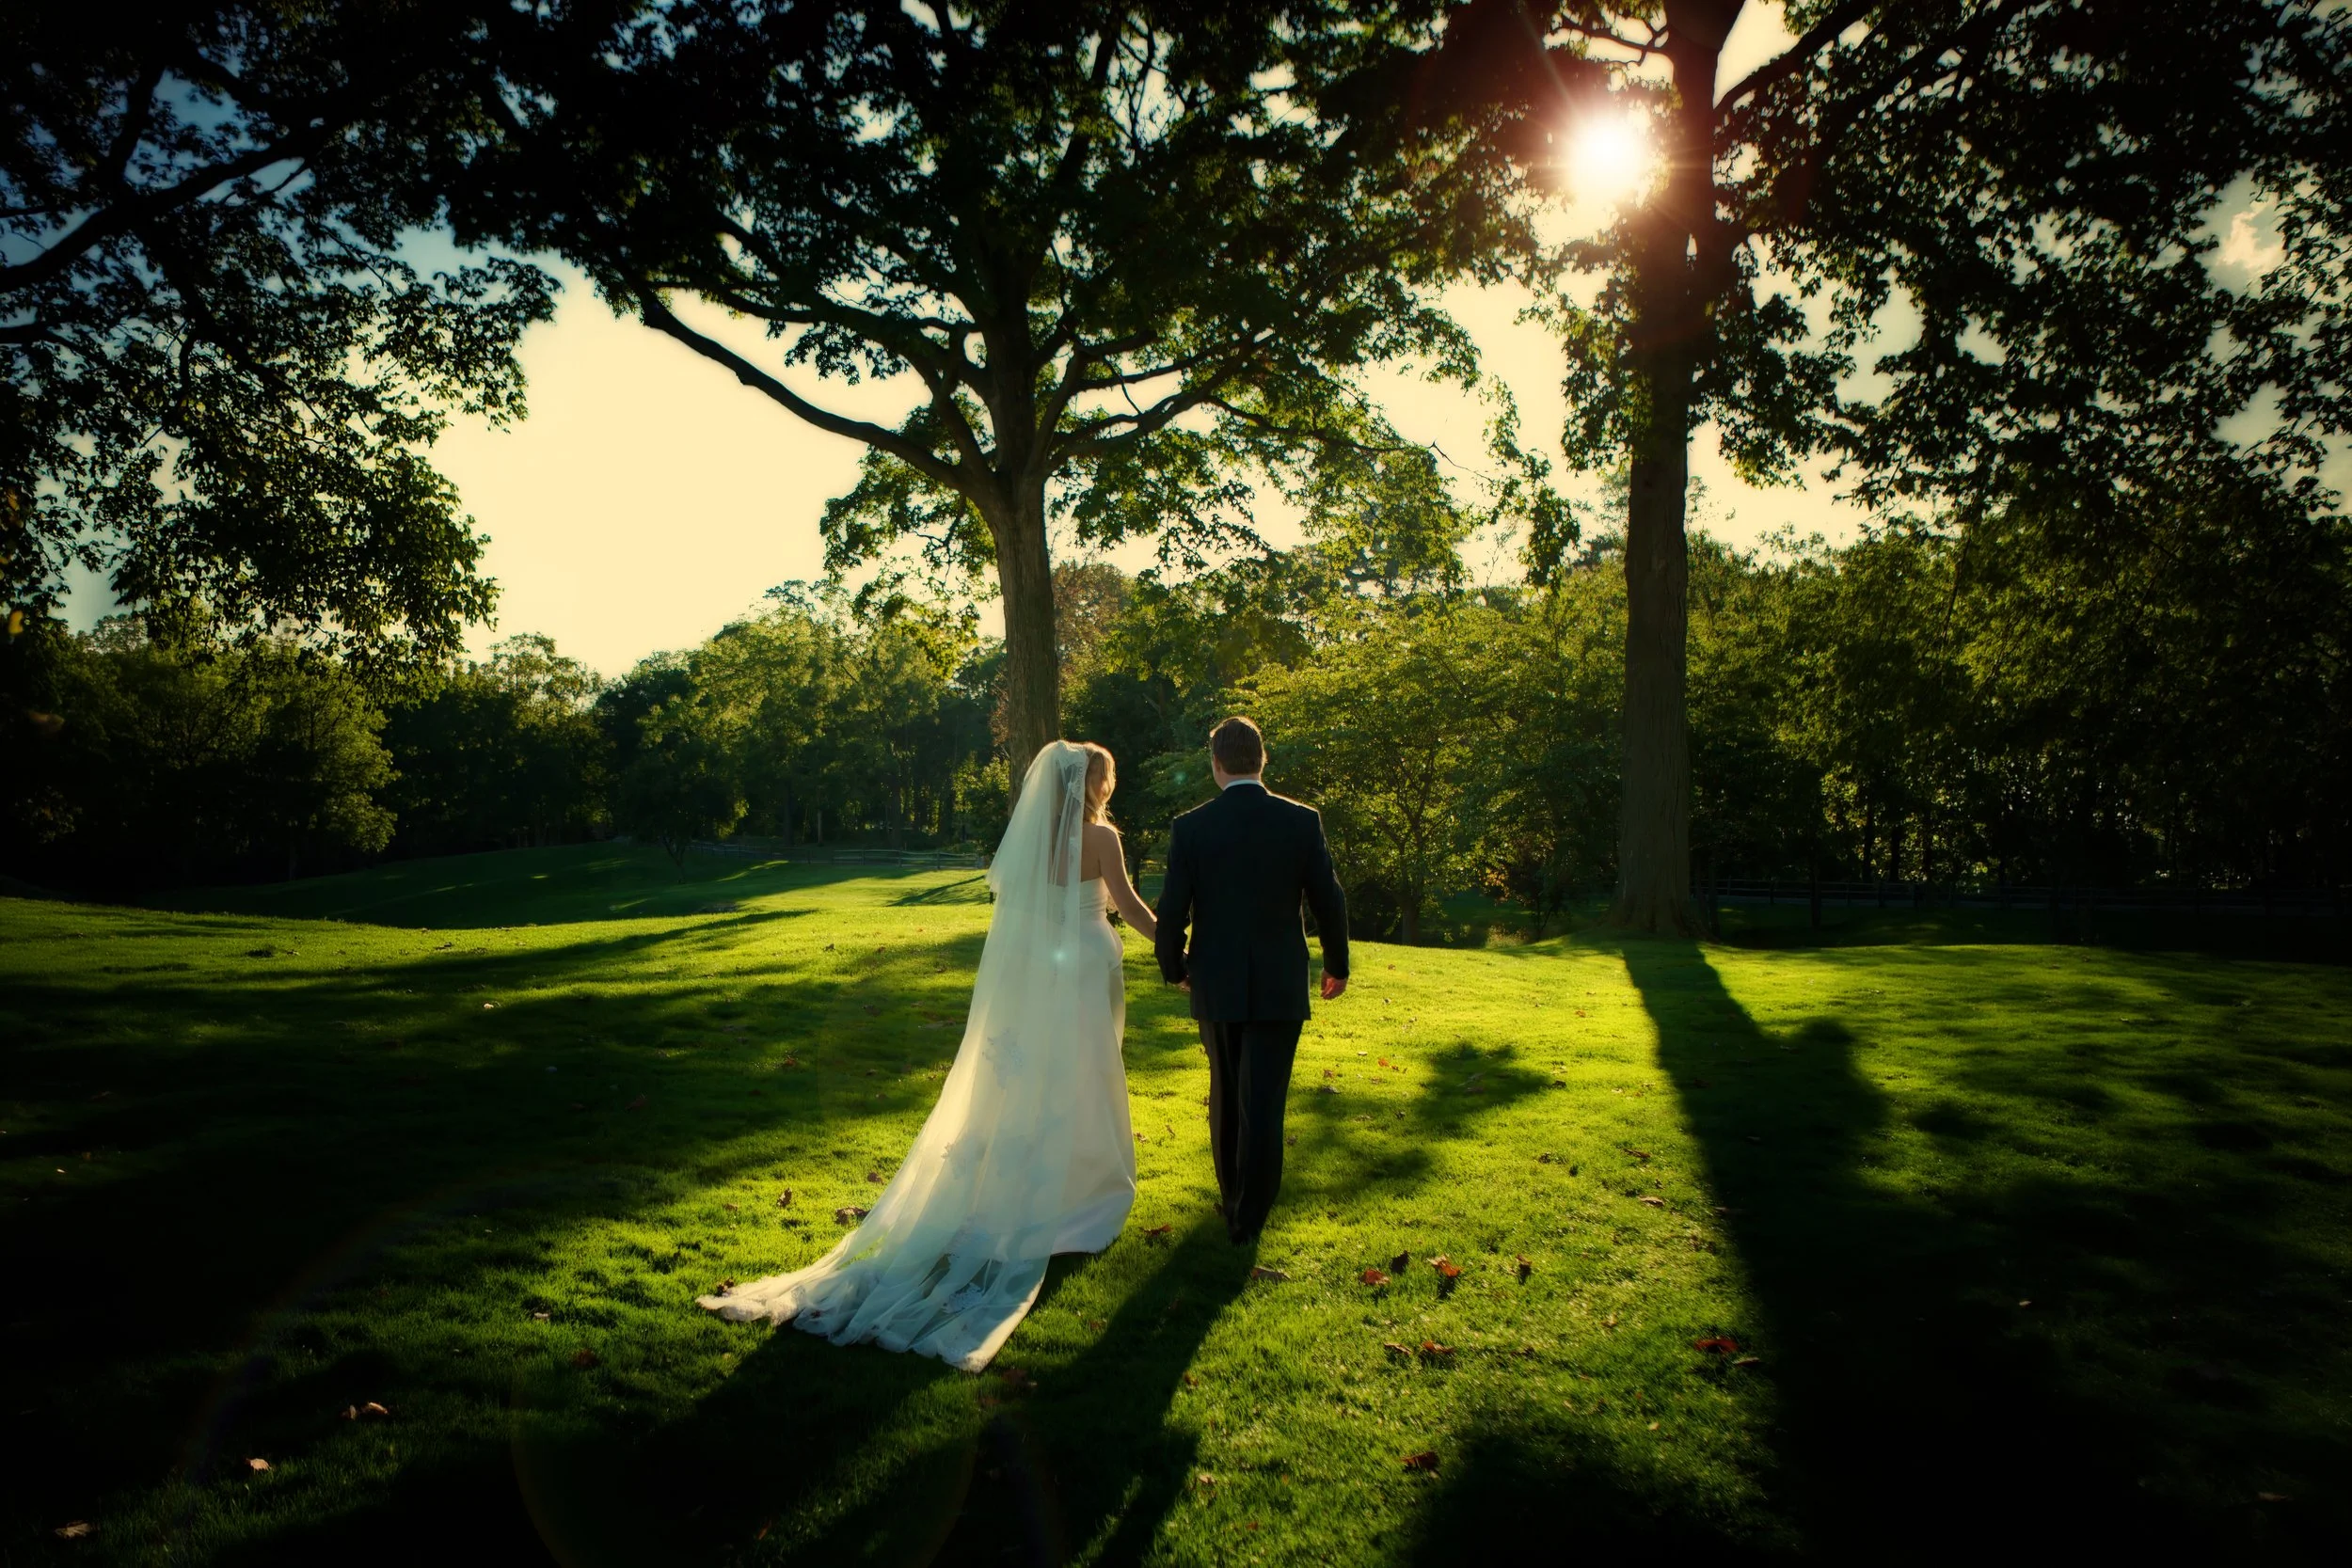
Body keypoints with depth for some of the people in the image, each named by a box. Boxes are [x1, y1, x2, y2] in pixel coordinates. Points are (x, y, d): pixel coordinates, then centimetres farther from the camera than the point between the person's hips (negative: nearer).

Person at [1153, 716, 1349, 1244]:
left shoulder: (1190, 828, -8)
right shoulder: (1302, 821, -7)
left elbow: (1171, 912, -7)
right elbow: (1329, 901, -2)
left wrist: (1174, 968, 12)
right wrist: (1336, 963, 15)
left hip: (1216, 985, 1)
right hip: (1280, 986, -1)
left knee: (1227, 1095, 19)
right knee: (1263, 1101, 4)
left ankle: (1232, 1197, 33)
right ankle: (1248, 1218, 9)